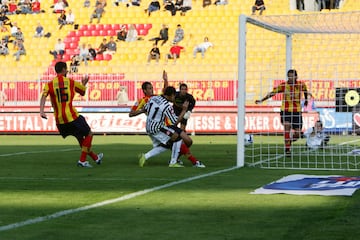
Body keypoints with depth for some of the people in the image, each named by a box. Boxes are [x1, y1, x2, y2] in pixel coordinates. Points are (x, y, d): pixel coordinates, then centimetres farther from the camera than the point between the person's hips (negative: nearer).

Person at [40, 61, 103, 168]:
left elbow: (44, 96, -14)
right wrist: (84, 83, 39)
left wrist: (41, 110, -24)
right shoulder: (71, 82, 2)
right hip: (72, 117, -5)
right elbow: (83, 91, 18)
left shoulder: (49, 84, 5)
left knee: (80, 138, 21)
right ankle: (82, 160, 5)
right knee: (88, 134, 13)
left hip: (59, 120, 5)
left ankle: (95, 157, 34)